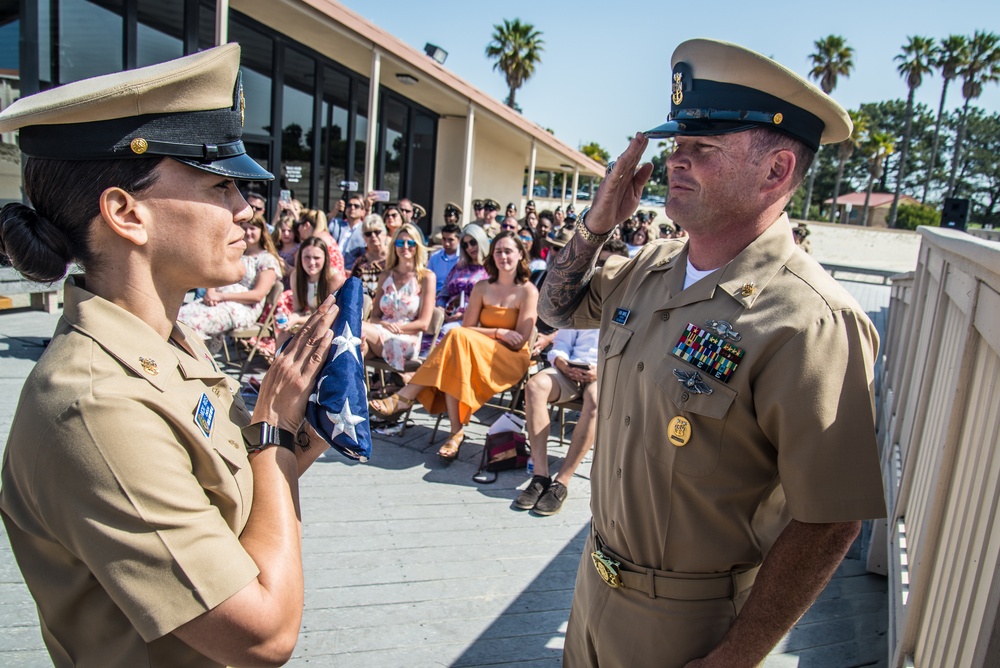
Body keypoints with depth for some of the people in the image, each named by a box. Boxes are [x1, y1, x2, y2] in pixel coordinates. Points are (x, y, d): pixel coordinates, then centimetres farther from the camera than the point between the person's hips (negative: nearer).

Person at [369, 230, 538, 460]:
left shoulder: (528, 291, -3)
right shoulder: (482, 288, 12)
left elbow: (520, 340, -9)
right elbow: (467, 327, 4)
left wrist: (483, 334, -8)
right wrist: (498, 333, -10)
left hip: (512, 360, -4)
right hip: (479, 355, 4)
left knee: (458, 337, -31)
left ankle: (404, 398, -28)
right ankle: (456, 431, -33)